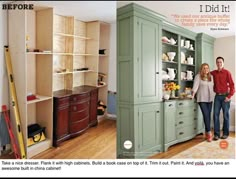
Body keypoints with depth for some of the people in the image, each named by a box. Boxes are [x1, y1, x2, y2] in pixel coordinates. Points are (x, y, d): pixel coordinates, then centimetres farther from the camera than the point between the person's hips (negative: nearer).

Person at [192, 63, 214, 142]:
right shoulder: (198, 76, -4)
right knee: (206, 115, -9)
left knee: (208, 115, 5)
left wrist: (213, 95, 9)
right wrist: (193, 93, -30)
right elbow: (195, 85, -16)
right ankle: (209, 133, -2)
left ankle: (207, 132, 16)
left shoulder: (211, 76, 12)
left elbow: (213, 86, 16)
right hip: (202, 99, -5)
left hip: (210, 99, 5)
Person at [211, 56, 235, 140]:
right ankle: (216, 134, 6)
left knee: (226, 115, 5)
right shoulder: (214, 73, 6)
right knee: (215, 115, -1)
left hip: (225, 96, -3)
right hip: (217, 96, 3)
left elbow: (232, 85, -7)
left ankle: (225, 133, 18)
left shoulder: (227, 72, -5)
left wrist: (229, 96, -12)